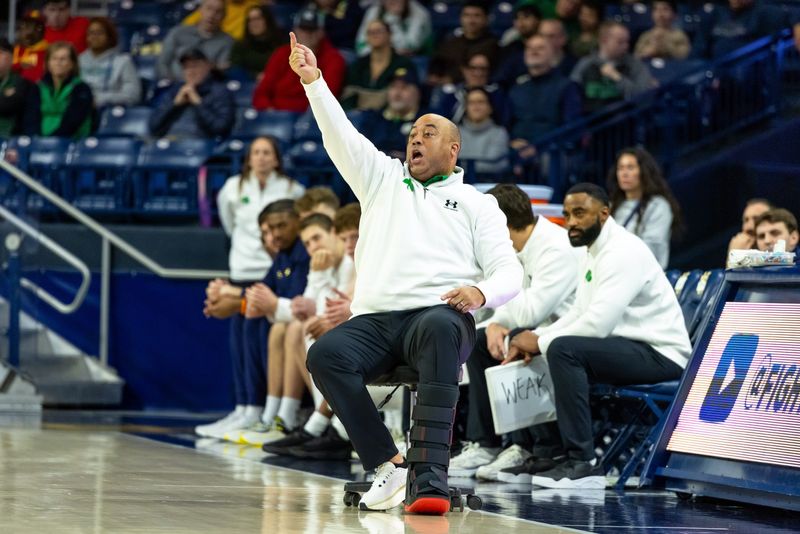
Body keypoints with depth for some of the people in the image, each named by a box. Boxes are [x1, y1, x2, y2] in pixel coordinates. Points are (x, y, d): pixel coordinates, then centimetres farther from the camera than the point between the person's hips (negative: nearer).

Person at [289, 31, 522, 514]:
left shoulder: (476, 203, 20)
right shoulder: (383, 180, 27)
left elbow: (509, 270, 9)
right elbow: (340, 136, 14)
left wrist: (481, 292, -14)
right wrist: (313, 80, -1)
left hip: (439, 314, -3)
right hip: (374, 319, 3)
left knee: (440, 330, -40)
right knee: (326, 353, -30)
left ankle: (429, 474, -49)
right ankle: (389, 465, -30)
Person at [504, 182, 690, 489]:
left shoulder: (623, 251, -16)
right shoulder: (593, 253, 16)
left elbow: (598, 324, -25)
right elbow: (579, 314, 15)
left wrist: (541, 341, -14)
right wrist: (536, 338, -2)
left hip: (661, 355, -10)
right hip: (632, 349, 11)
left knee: (564, 349, -27)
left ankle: (582, 463, -28)